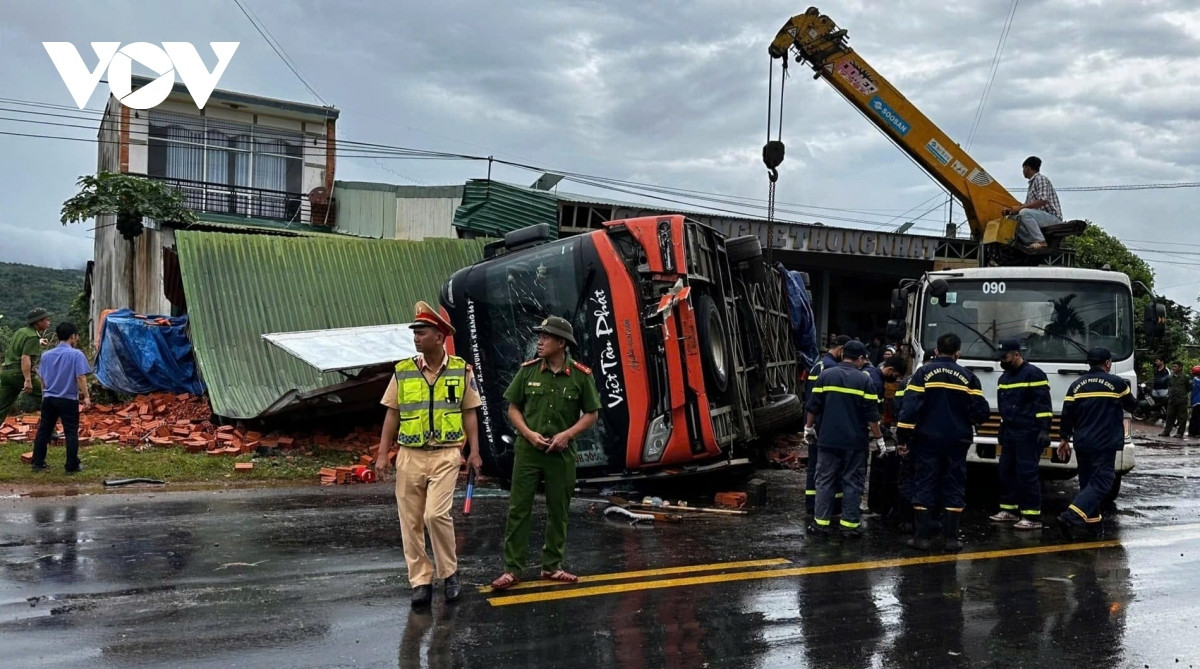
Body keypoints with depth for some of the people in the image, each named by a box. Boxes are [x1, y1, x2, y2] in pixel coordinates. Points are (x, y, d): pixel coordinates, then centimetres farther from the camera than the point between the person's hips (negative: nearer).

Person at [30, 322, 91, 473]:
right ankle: (72, 466, 3)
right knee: (71, 432, 1)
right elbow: (81, 377, -16)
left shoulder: (47, 354, 9)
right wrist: (86, 396, -11)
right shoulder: (76, 354, -10)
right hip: (68, 400, -5)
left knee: (43, 431, 13)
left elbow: (42, 378, 16)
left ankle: (38, 463, 18)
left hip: (48, 398, 5)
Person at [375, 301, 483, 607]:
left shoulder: (461, 370, -1)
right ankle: (421, 581, 15)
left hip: (446, 454, -2)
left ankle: (449, 573, 6)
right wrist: (382, 454, 0)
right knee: (410, 522, 4)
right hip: (410, 455, 3)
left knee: (437, 514, -15)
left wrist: (474, 451, -1)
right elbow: (392, 414, 5)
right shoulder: (403, 371, 2)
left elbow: (469, 413, 5)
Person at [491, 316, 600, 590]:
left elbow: (592, 414, 2)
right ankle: (512, 569, 6)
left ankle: (552, 566, 22)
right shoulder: (528, 370, 0)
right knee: (519, 509, 0)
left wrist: (567, 434, -12)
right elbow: (513, 409, 5)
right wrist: (529, 433, -10)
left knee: (558, 511, 9)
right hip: (527, 450, 0)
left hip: (561, 453, 0)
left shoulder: (581, 375, -3)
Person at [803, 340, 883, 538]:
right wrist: (878, 438, 4)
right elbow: (871, 415, -6)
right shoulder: (864, 380, -5)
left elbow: (813, 407, 2)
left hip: (828, 440, 2)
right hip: (855, 441, -2)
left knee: (825, 481, 8)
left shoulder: (826, 375, 1)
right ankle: (850, 524, 7)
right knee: (852, 482, 6)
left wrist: (809, 427, 15)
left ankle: (821, 523, 7)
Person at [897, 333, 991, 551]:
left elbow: (910, 406, -11)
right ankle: (951, 537, 7)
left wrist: (903, 435, -6)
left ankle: (922, 536, 2)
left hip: (927, 440, -1)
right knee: (953, 488, 7)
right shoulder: (967, 377, 1)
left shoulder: (923, 373, -2)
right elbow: (981, 411, -3)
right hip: (956, 441, 1)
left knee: (925, 486, 3)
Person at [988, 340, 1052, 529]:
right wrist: (1002, 430, 27)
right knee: (1006, 471, 10)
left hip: (1028, 434, -9)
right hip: (1009, 433, 9)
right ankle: (1010, 510, 21)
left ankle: (1033, 517, -8)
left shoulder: (1033, 374, -10)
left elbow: (1044, 405, -15)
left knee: (1027, 473, -10)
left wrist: (1044, 430, -21)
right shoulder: (1004, 377, 17)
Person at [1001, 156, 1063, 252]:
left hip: (1052, 216, -10)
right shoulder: (1032, 183, 23)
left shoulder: (1041, 179, -8)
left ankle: (1041, 242, -30)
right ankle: (1032, 243, -9)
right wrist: (1011, 209, 6)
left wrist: (1020, 208, -22)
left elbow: (1043, 201, -22)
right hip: (1041, 216, 10)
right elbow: (1027, 205, 21)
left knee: (1024, 213, -32)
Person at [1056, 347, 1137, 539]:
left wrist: (1065, 439, 16)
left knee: (1088, 482, 14)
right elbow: (1132, 406, 12)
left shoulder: (1076, 385, 7)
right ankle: (1071, 516, -23)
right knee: (1101, 483, -7)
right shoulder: (1116, 383, -4)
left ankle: (1091, 524, 16)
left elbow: (1067, 414, 6)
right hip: (1105, 444, -5)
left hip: (1082, 443, 5)